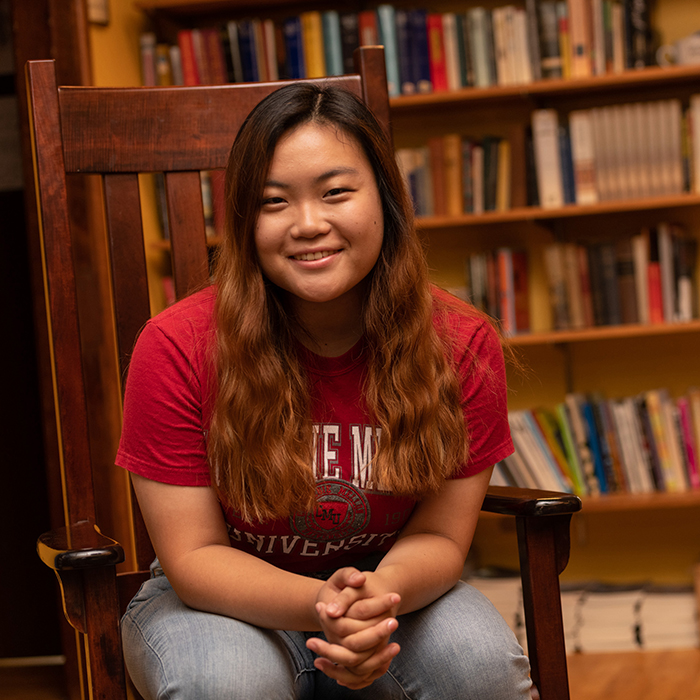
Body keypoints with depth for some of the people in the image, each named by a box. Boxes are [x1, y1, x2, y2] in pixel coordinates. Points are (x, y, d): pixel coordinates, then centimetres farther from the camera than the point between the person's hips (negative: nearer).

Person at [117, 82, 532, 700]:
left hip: (394, 587, 2)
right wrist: (320, 605, -34)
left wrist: (380, 593, -34)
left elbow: (439, 535, -10)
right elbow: (194, 555, -16)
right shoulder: (177, 348, -20)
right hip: (226, 600, -1)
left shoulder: (463, 347, -14)